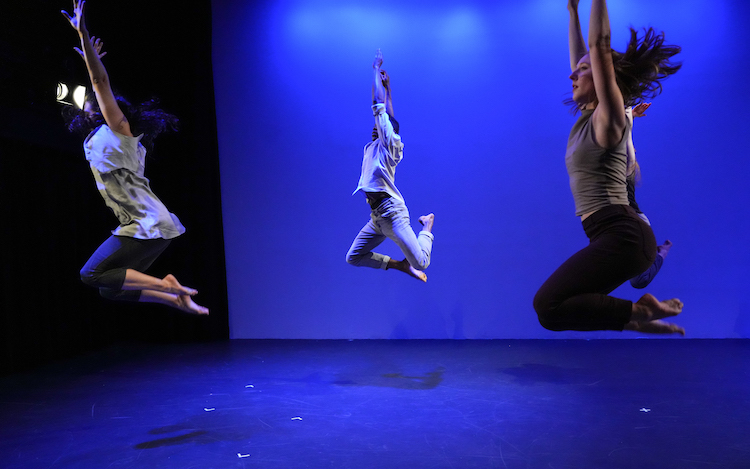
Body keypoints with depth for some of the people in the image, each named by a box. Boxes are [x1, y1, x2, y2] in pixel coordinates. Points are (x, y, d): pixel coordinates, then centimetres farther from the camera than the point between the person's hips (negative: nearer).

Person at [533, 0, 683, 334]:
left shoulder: (608, 117, -5)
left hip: (622, 236, -9)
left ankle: (641, 312, -10)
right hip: (614, 237, 9)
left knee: (549, 306, -21)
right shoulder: (587, 118, 16)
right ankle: (640, 317, 11)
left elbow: (599, 46, -11)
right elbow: (579, 54, 27)